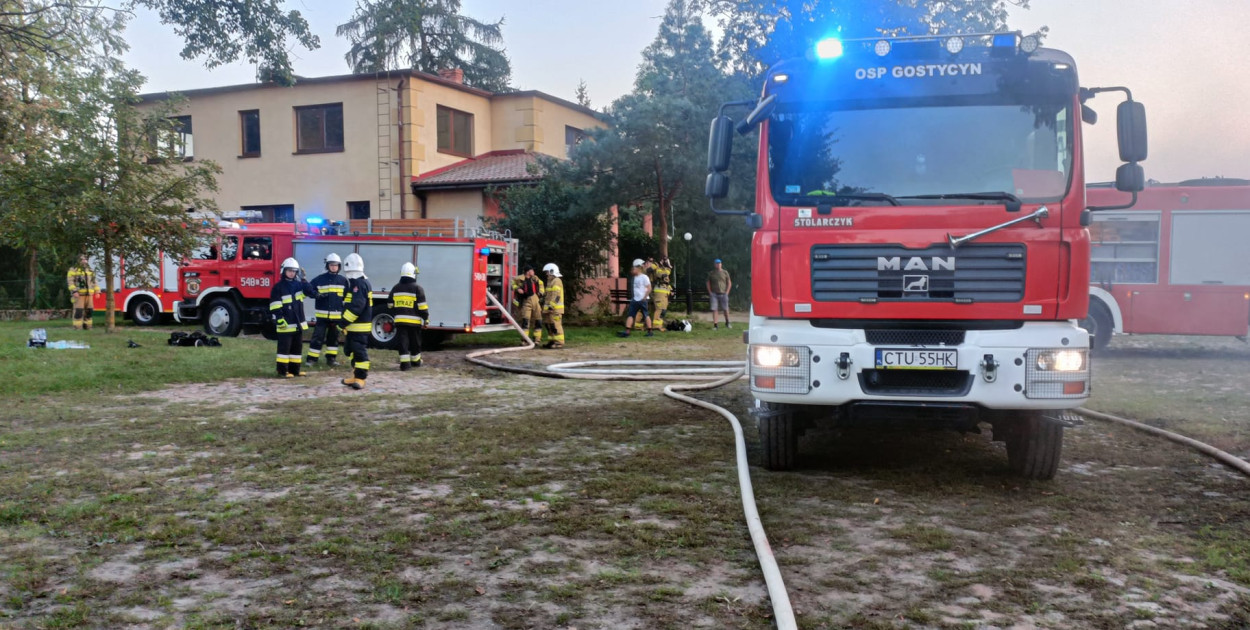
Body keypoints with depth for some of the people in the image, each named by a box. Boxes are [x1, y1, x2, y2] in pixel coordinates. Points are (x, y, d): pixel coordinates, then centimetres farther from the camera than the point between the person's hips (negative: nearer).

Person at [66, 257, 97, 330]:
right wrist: (74, 291, -23)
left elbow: (93, 282, 17)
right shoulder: (73, 270, -4)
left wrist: (97, 291, 7)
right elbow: (70, 281, -12)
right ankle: (78, 328, -7)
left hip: (88, 295, 6)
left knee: (89, 311, 3)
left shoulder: (89, 270, 14)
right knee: (78, 311, -9)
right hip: (78, 295, -6)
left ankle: (87, 327, 11)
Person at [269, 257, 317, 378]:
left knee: (297, 348, 11)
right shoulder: (278, 287, -7)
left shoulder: (298, 284, 12)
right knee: (284, 347, -4)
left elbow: (311, 291, 4)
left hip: (298, 323, 7)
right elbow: (275, 306, -12)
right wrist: (279, 320, -19)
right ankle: (282, 371, 0)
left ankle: (294, 370, 19)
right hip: (286, 324, -7)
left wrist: (303, 279, -5)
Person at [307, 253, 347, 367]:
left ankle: (331, 358, 20)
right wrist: (318, 295, -17)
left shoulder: (343, 280, 5)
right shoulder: (320, 279, -1)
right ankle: (312, 358, 2)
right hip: (322, 314, -2)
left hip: (337, 314, 2)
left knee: (333, 337, 11)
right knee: (318, 336, -3)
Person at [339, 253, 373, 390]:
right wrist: (345, 322, 21)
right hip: (353, 325, 11)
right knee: (353, 351, 17)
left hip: (360, 326, -11)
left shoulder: (360, 283, -18)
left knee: (359, 351, -9)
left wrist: (344, 321, -24)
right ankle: (356, 375, 25)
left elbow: (356, 306, -26)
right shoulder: (355, 283, 17)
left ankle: (360, 378, -9)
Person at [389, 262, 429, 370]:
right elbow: (422, 307, -9)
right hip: (414, 321, -3)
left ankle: (404, 363, -7)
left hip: (400, 320, 3)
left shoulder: (395, 289, 8)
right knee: (415, 342, 12)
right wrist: (425, 319, -2)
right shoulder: (417, 288, -7)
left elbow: (391, 306, 15)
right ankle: (415, 361, 25)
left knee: (403, 341, 1)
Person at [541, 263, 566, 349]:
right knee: (548, 324, 14)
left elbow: (556, 295, -20)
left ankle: (559, 343, -12)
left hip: (555, 309, -11)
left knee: (556, 325, -12)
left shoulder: (557, 281, -11)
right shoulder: (550, 282, 23)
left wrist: (551, 305, -24)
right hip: (550, 308, 11)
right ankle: (552, 341, 21)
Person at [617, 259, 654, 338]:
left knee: (646, 315, 0)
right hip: (634, 299, 7)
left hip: (642, 300, -7)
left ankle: (650, 332, 7)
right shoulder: (634, 278, 12)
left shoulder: (644, 277, -9)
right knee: (630, 315, -2)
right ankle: (627, 331, -8)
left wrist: (644, 297, -14)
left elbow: (649, 288, -12)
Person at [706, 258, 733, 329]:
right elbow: (708, 283, 12)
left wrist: (727, 292, -1)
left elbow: (729, 283, 9)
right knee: (714, 309, -5)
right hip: (714, 294, 0)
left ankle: (727, 323, 20)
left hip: (723, 293, 0)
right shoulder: (711, 273, 8)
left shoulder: (725, 273, 7)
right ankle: (715, 324, -2)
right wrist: (710, 292, 1)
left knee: (726, 309, 3)